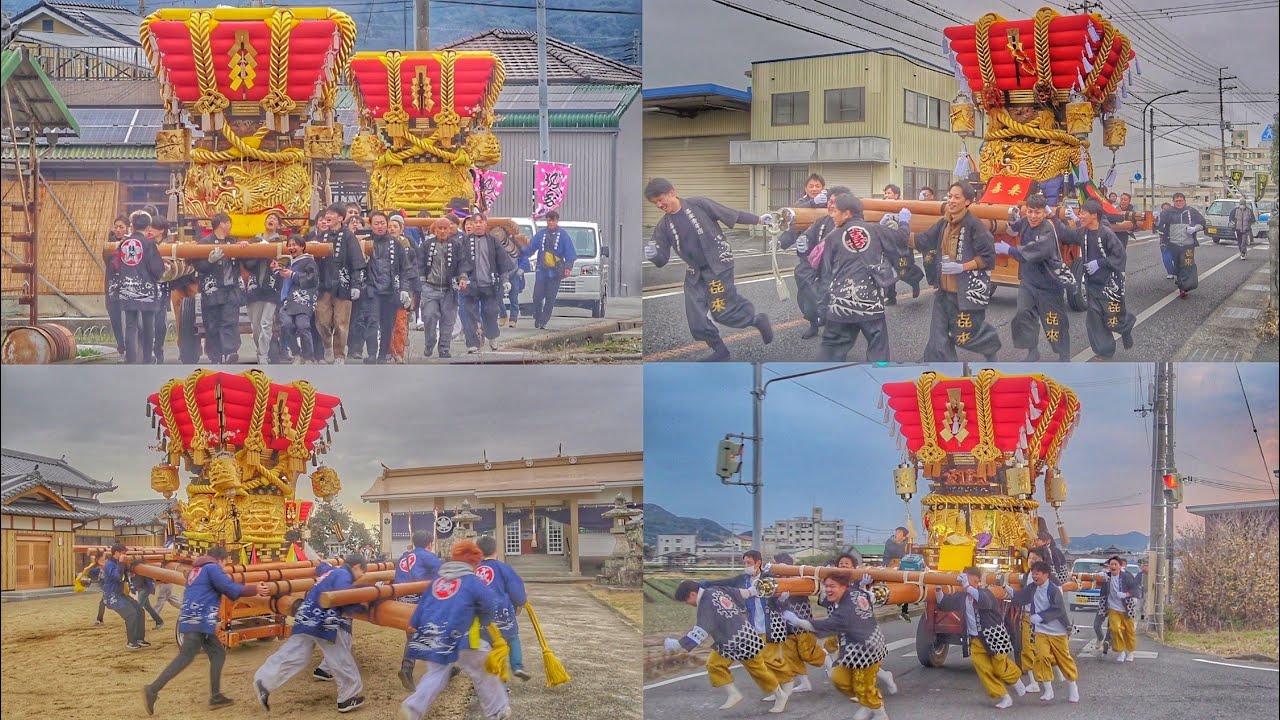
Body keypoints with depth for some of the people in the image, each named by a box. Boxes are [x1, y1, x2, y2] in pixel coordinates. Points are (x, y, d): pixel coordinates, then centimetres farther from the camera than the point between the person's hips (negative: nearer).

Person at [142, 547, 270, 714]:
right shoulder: (212, 568, -3)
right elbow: (231, 589, -11)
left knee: (218, 653, 11)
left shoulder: (196, 569, 24)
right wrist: (255, 589, -5)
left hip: (191, 619, 10)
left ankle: (215, 697, 7)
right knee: (185, 658, -12)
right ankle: (152, 690, -17)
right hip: (199, 621, -10)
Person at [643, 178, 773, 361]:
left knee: (721, 311, -14)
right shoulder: (663, 226, 2)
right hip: (695, 272, 6)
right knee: (697, 320, 0)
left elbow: (731, 215, -3)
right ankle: (720, 351, 19)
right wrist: (652, 254, -24)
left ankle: (757, 320, 12)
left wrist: (757, 219, -1)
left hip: (719, 264, -6)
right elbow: (662, 259, -1)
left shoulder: (698, 204, -11)